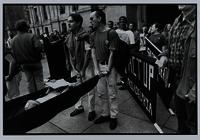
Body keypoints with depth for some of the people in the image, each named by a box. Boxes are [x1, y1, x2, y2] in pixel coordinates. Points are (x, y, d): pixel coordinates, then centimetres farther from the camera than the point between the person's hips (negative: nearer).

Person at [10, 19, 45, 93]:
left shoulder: (13, 40, 0)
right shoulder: (31, 36, -15)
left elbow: (14, 57, 2)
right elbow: (39, 47, -26)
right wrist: (37, 56, -7)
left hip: (24, 65, 5)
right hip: (35, 63, -5)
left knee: (30, 82, 15)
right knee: (39, 81, 6)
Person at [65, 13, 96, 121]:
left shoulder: (85, 36, -13)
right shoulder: (69, 37, 6)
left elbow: (88, 53, -15)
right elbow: (70, 54, 7)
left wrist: (83, 70, -15)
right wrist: (74, 68, -3)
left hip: (86, 67, -6)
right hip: (75, 67, 6)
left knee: (89, 89, 4)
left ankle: (91, 110, 21)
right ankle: (79, 107, 33)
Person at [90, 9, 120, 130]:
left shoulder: (112, 33, -9)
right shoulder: (93, 35, 10)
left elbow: (112, 53, -11)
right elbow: (93, 52, 7)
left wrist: (108, 69, -14)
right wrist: (96, 68, -3)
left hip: (110, 66, -6)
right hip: (99, 66, 6)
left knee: (112, 94, 4)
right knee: (101, 93, 13)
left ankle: (113, 117, 21)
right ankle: (105, 114, 30)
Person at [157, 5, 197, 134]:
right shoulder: (177, 22, 7)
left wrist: (195, 89, -22)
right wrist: (165, 55, -2)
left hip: (191, 84, -6)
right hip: (177, 81, 7)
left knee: (192, 123, 13)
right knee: (180, 116, 25)